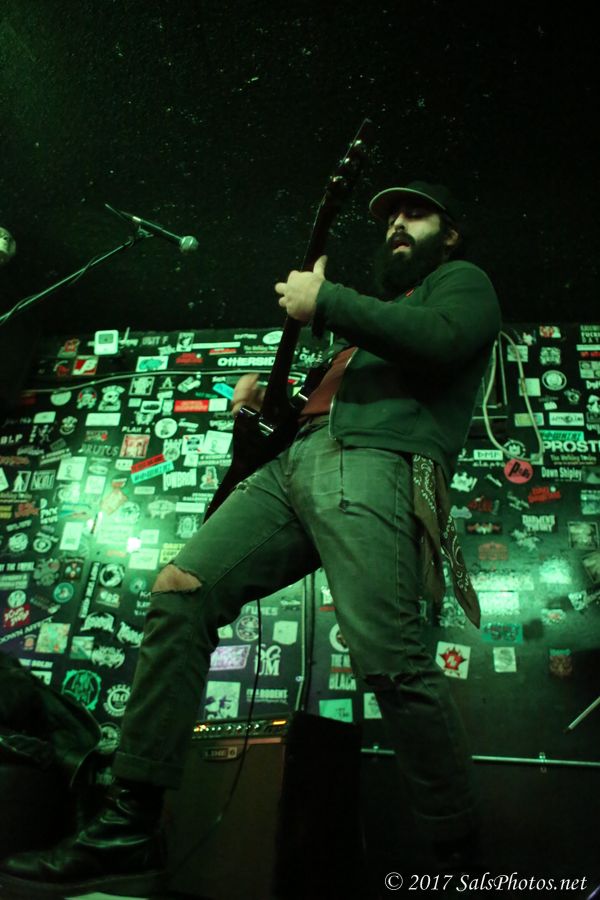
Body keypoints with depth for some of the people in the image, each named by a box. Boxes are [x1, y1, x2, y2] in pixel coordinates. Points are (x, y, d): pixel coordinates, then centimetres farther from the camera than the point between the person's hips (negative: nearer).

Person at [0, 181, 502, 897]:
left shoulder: (461, 280, 20)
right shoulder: (379, 310, 41)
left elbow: (442, 339, -6)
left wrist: (326, 301, -1)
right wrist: (266, 403, 19)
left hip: (376, 461, -7)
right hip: (295, 461, 8)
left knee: (387, 660, -23)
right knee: (178, 591, -8)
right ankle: (128, 831, -5)